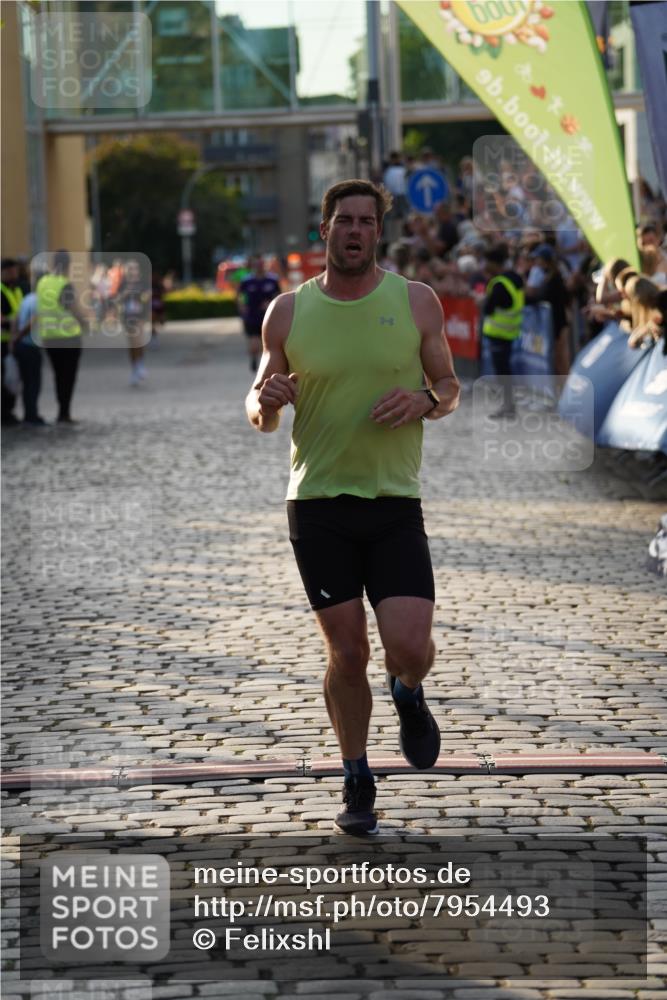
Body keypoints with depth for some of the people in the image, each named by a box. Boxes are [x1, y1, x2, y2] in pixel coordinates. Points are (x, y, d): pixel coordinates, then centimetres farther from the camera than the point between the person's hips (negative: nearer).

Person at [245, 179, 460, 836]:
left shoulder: (417, 302, 2)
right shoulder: (288, 312, 3)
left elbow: (449, 387, 11)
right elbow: (259, 414, 11)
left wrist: (426, 400, -12)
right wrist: (266, 402, -13)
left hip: (395, 505, 0)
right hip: (318, 505, 0)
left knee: (410, 646, -12)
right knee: (347, 653, 3)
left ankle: (408, 698, 25)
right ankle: (357, 782, 22)